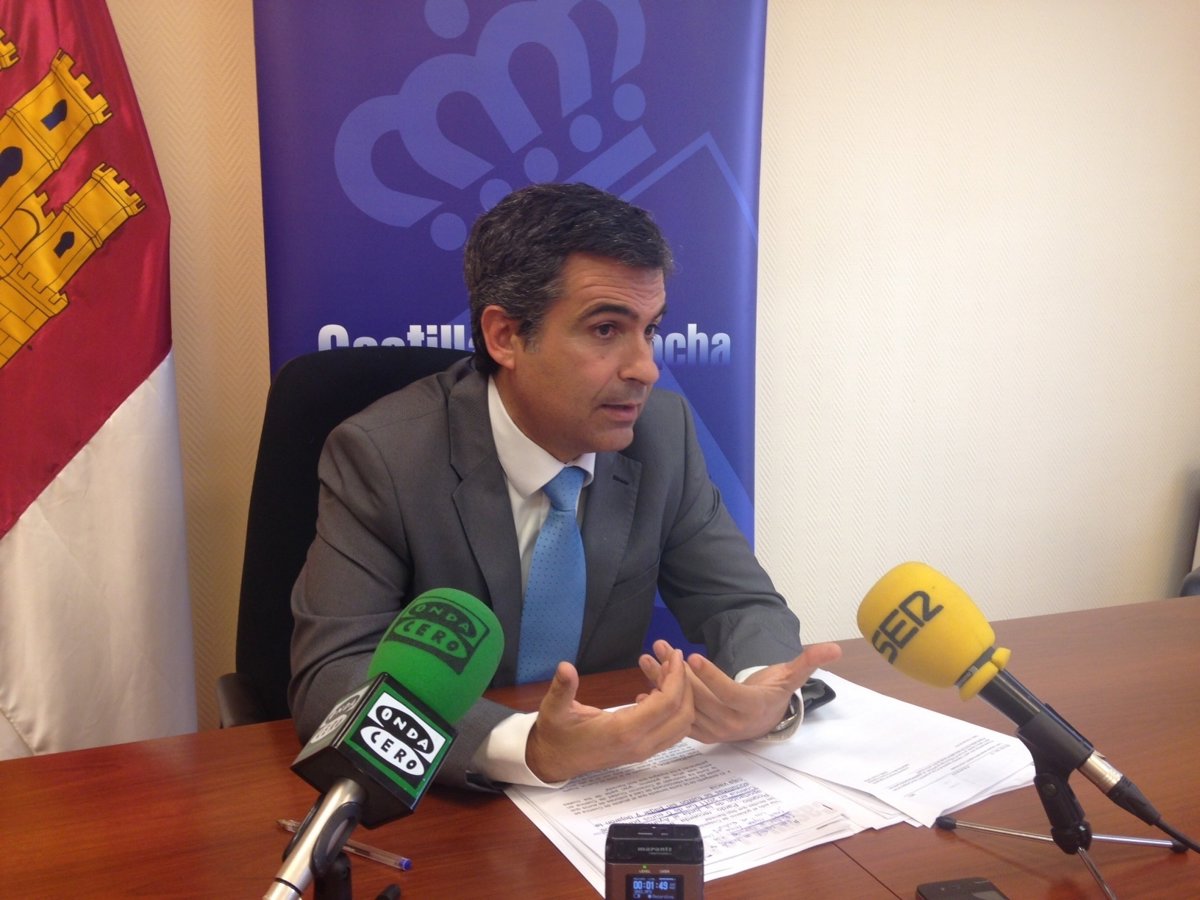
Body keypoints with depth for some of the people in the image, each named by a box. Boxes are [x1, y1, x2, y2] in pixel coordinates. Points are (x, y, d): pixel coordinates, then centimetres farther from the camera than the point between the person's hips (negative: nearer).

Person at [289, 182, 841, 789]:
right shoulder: (379, 456, -16)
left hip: (612, 794, 4)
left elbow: (741, 603, -2)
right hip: (441, 808, -3)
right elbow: (330, 676, -22)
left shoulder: (664, 429, -6)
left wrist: (765, 697, -24)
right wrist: (528, 748, -36)